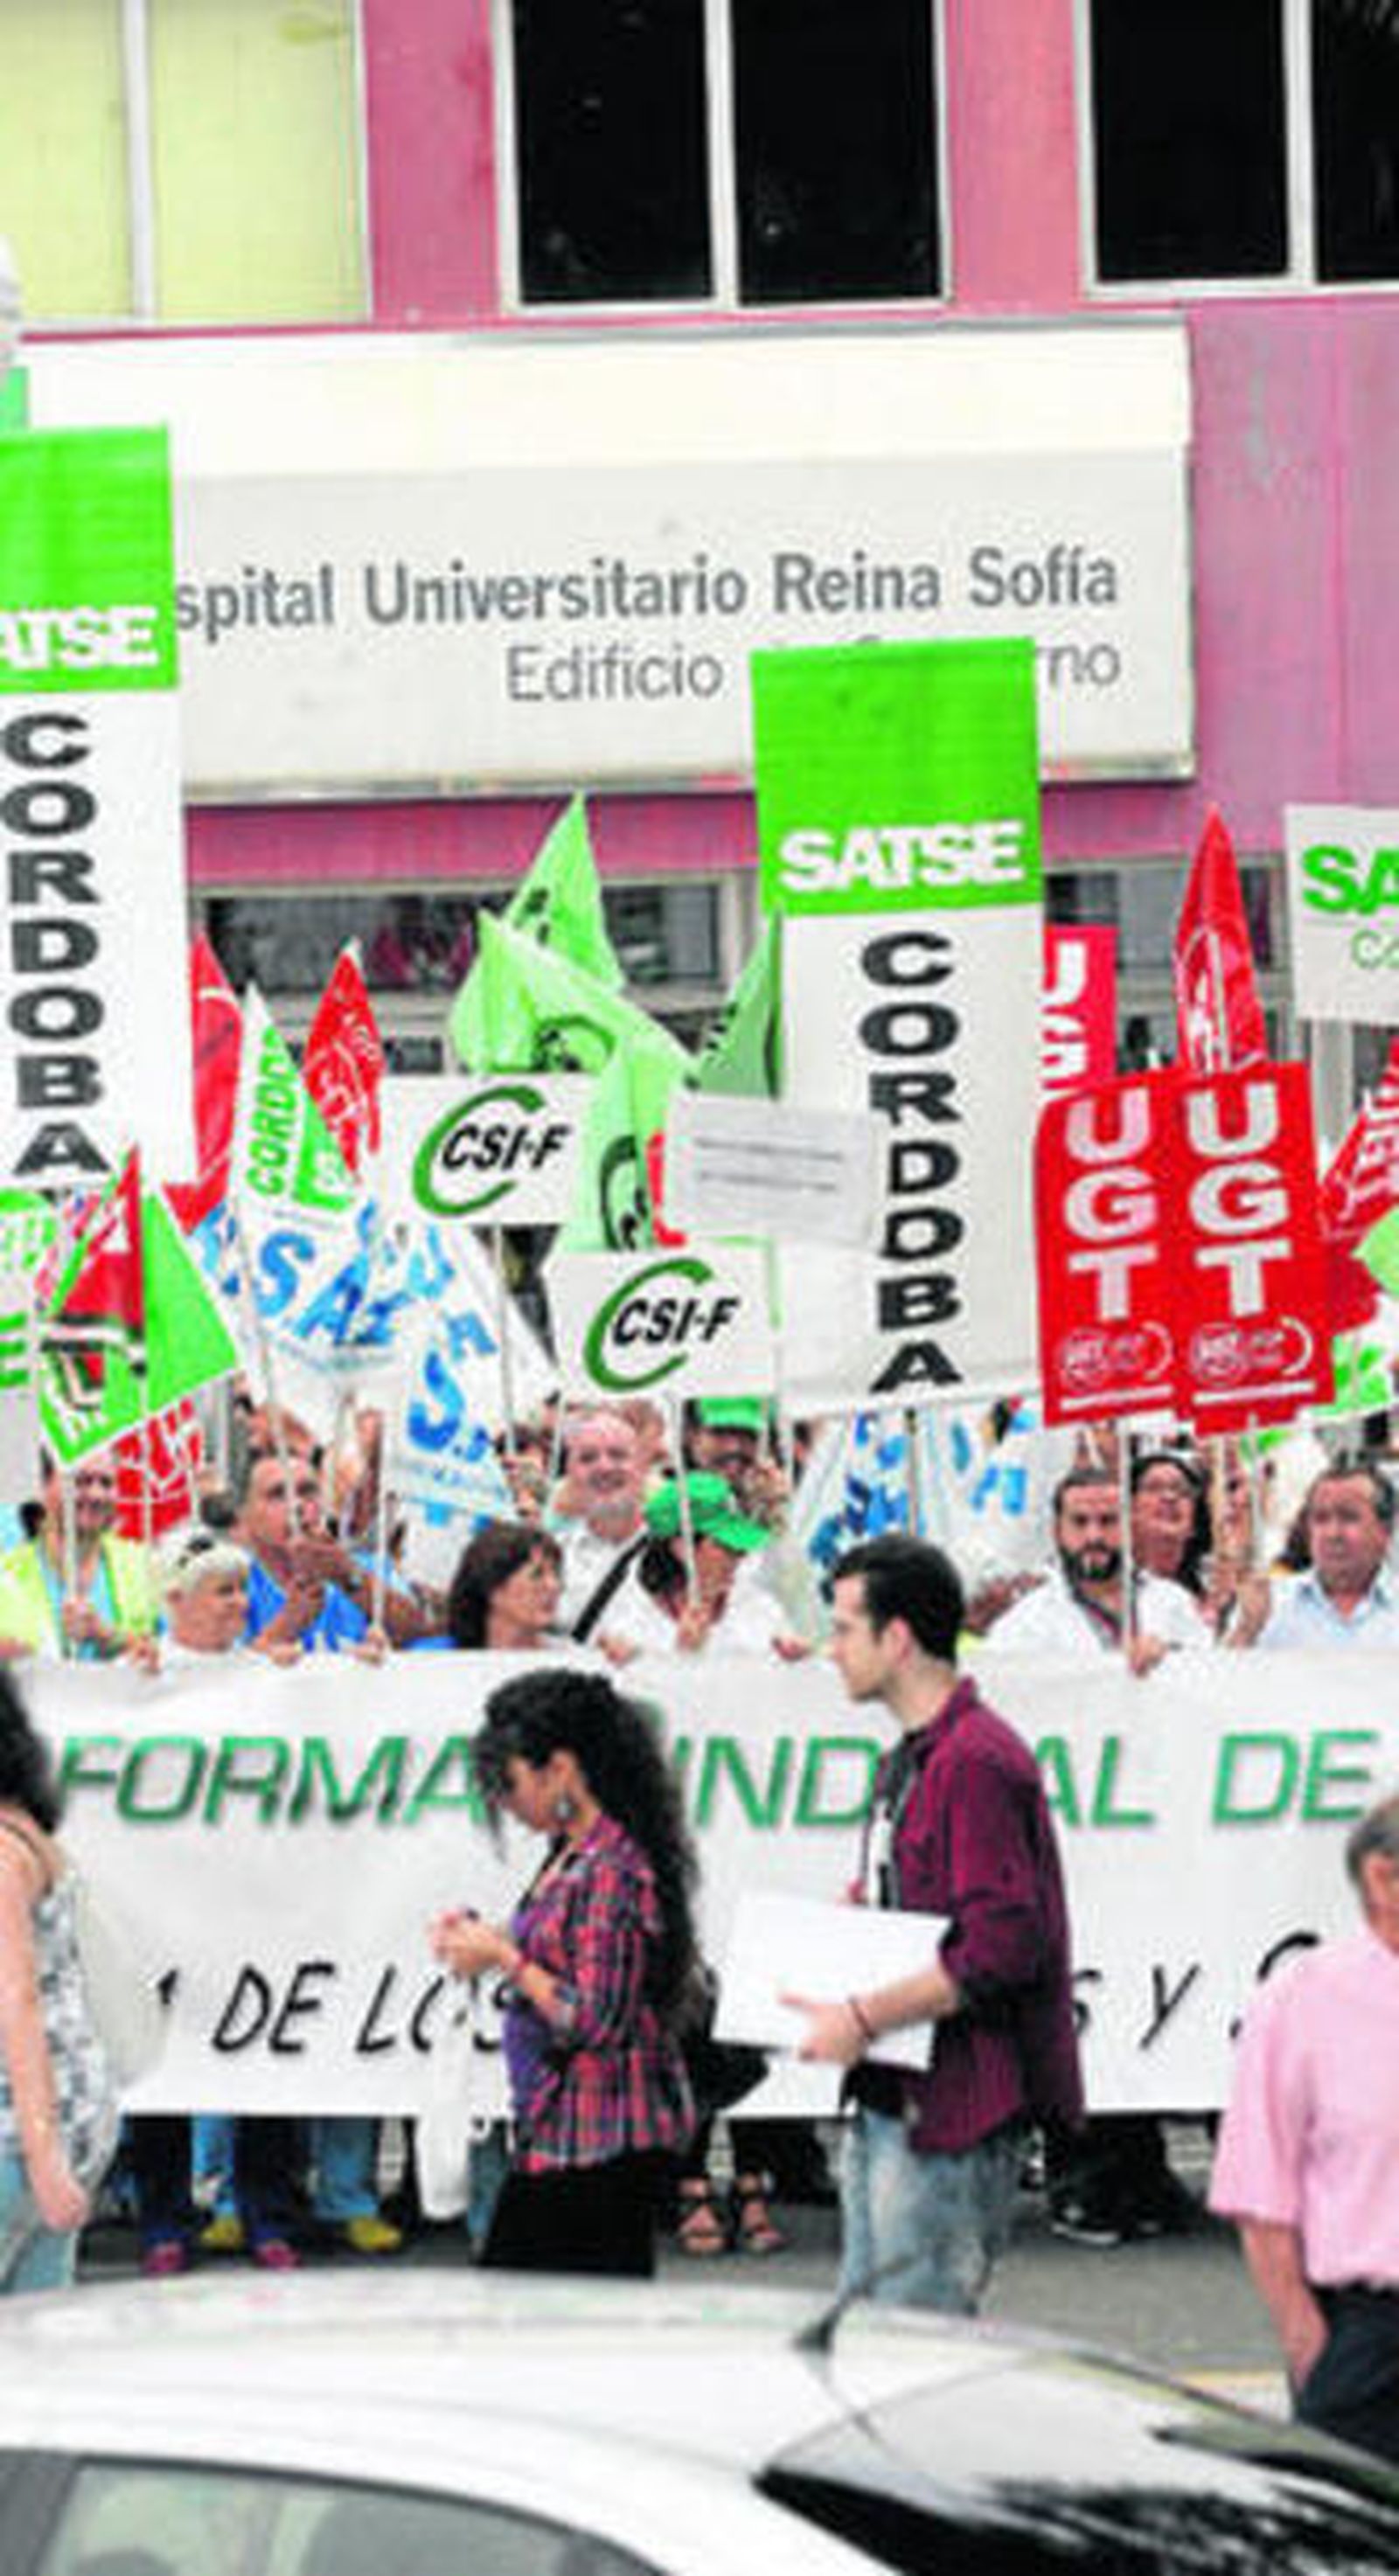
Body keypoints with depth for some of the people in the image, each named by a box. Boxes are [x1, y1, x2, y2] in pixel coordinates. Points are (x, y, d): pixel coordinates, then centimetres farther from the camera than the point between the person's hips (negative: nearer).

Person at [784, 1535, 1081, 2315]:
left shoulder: (978, 1761, -17)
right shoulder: (909, 1760, 17)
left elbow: (1001, 1949, -24)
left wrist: (863, 2021, -21)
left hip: (954, 2105, -11)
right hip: (890, 2098, 11)